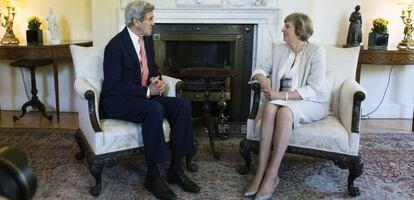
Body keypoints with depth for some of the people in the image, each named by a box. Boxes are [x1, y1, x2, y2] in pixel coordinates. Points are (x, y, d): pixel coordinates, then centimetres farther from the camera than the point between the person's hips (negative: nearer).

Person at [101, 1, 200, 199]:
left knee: (183, 105, -15)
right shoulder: (115, 46, -16)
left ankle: (175, 168, -9)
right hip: (118, 101, -7)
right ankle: (152, 176, -23)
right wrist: (147, 91, -22)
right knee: (155, 109, -36)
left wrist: (156, 81, -4)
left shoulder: (147, 40, 7)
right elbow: (114, 86, -19)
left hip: (145, 96, 8)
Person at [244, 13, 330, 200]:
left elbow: (314, 90, -18)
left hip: (311, 102, -4)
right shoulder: (279, 49, 5)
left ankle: (272, 175, -31)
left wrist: (282, 95, -26)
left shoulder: (316, 52, -11)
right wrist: (263, 80, -11)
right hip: (284, 100, 4)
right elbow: (260, 69, 13)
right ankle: (261, 172, -31)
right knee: (269, 108, -32)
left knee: (284, 112, -37)